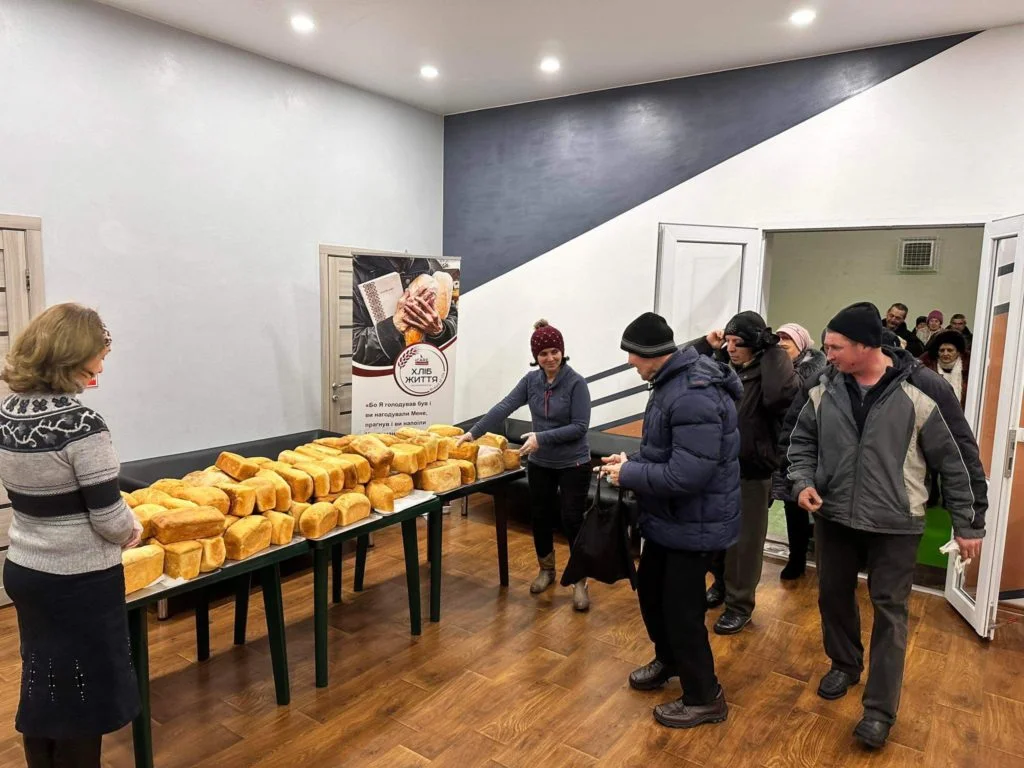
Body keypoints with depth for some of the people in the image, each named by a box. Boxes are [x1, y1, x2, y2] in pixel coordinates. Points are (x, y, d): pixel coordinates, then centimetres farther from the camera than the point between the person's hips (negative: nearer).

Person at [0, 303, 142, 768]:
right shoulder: (79, 423, -24)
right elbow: (109, 519, -22)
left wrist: (119, 524, 5)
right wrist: (131, 532, -1)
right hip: (78, 583, -7)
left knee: (41, 691, 22)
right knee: (80, 699, 11)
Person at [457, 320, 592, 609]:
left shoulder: (576, 383, -14)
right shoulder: (531, 380, -1)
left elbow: (580, 426, -17)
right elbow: (504, 407, -6)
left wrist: (543, 438, -24)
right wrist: (473, 433, -13)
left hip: (573, 465, -5)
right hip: (540, 464, 5)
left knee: (572, 521, 1)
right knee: (540, 518, 14)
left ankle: (580, 581, 18)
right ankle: (546, 570, 35)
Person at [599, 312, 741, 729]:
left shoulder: (694, 397, -30)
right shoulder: (672, 382, 4)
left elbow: (687, 474, -33)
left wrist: (628, 474, -20)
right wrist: (633, 461, 1)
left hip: (695, 524, -10)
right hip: (669, 517, 10)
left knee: (681, 608, 3)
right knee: (649, 589, 23)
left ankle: (704, 698, 26)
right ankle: (668, 660, 48)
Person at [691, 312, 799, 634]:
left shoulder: (768, 373, -15)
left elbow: (784, 393, -38)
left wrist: (773, 352, -25)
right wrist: (706, 344, -5)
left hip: (751, 474, -6)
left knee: (744, 543, 8)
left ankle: (739, 605, 24)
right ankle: (720, 583, 43)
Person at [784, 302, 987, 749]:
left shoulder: (923, 389, -15)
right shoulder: (823, 388, -5)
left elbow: (958, 458, -6)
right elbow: (801, 439, 8)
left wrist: (968, 523, -2)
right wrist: (803, 480, -9)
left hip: (895, 523, -3)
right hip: (833, 515, 4)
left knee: (889, 610, 6)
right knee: (833, 594, 17)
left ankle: (880, 709, 19)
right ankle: (844, 665, 43)